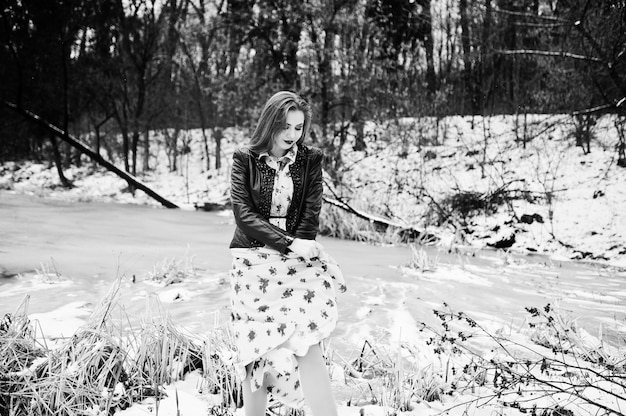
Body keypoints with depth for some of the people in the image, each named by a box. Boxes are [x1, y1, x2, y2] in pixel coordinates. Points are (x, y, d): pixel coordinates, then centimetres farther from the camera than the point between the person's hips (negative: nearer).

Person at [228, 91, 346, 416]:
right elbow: (243, 214, -8)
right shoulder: (245, 159, 0)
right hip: (253, 260, 0)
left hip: (297, 260, 0)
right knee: (257, 347, 2)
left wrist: (298, 247, -12)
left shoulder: (310, 160, 4)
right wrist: (289, 243, -17)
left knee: (306, 346, -13)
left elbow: (311, 215, 2)